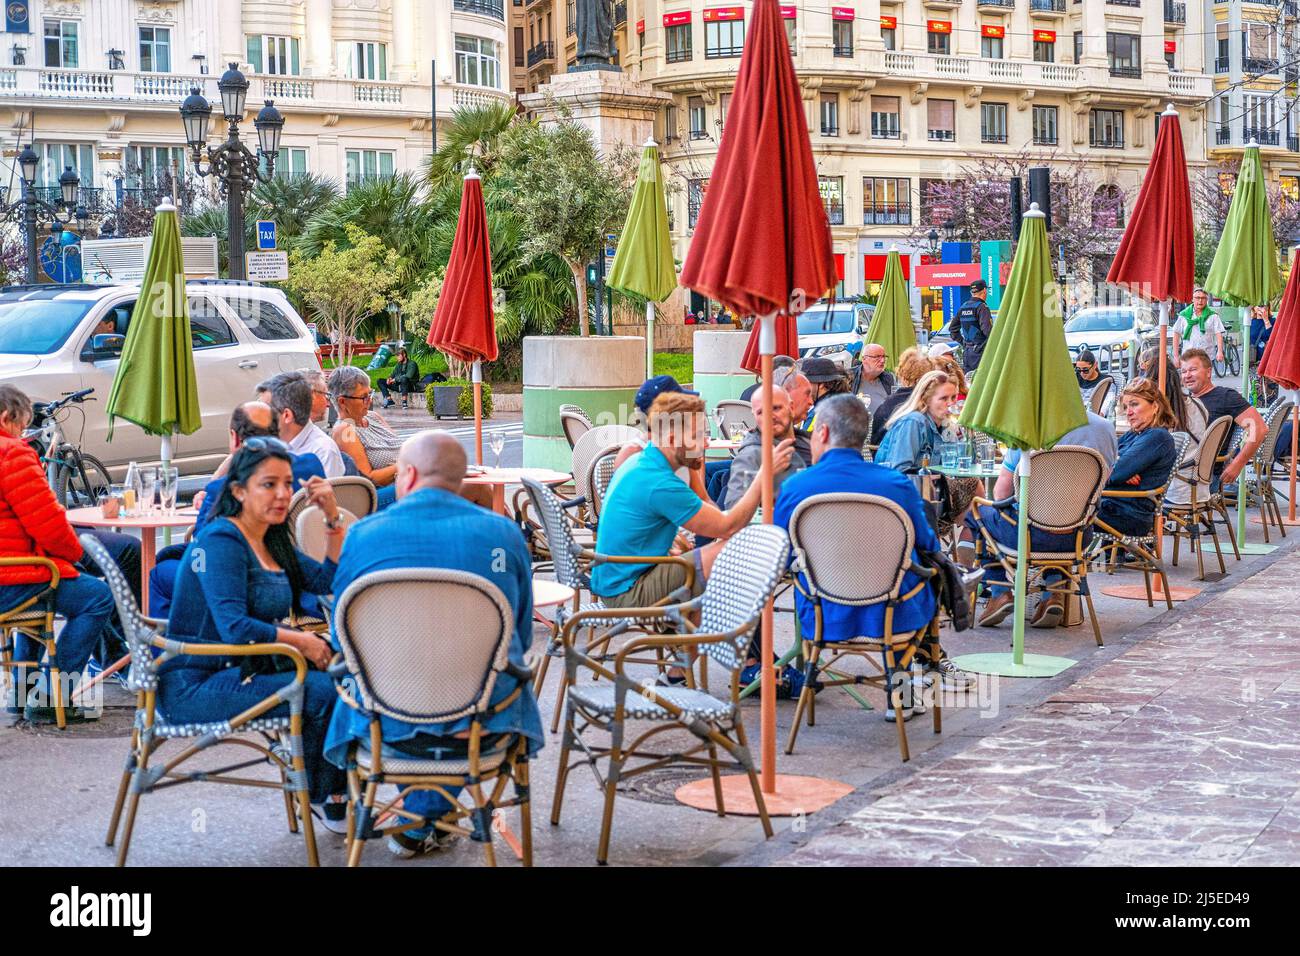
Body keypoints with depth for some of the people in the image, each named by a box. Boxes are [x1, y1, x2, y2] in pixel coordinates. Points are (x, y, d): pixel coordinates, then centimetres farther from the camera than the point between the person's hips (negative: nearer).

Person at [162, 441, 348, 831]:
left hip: (240, 670, 9)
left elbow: (331, 582, 14)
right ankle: (324, 798, 6)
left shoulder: (271, 542, 12)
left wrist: (332, 518, 5)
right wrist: (301, 641, -17)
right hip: (194, 687, -9)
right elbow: (234, 627, -26)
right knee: (322, 692, -21)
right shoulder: (220, 542, -16)